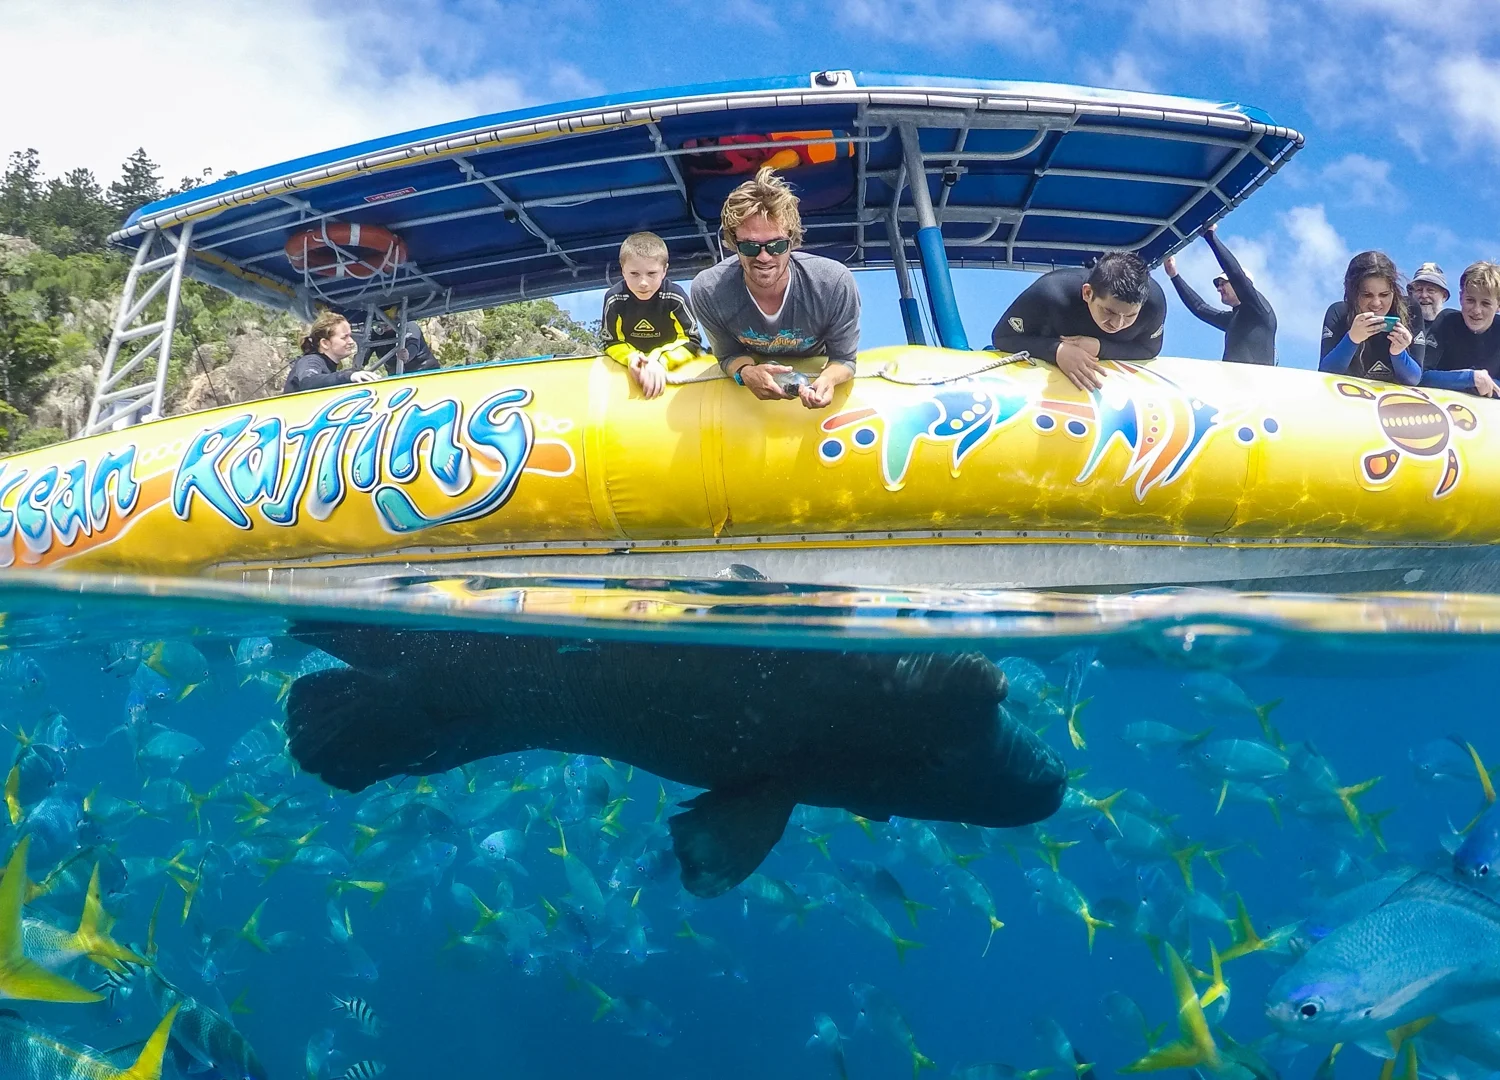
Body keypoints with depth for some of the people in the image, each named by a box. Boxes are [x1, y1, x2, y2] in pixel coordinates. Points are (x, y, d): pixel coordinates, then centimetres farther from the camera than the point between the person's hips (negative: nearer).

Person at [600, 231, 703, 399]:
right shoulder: (614, 299, -14)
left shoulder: (675, 297, -19)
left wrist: (661, 361, -32)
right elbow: (612, 342, -6)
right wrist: (630, 358, -28)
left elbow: (690, 340, -16)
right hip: (632, 365, 1)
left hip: (674, 363, -1)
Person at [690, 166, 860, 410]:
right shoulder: (708, 291, -27)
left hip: (816, 377, 1)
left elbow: (844, 359, -15)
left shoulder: (836, 285, -30)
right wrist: (745, 373, -34)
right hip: (752, 388, -1)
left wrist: (828, 379, -39)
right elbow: (729, 355, -10)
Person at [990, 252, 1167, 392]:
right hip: (1048, 366, -1)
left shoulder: (1154, 300, -35)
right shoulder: (1050, 293, -43)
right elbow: (1002, 337, -32)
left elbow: (1149, 349, -18)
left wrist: (1100, 347, -38)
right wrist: (1057, 350, -50)